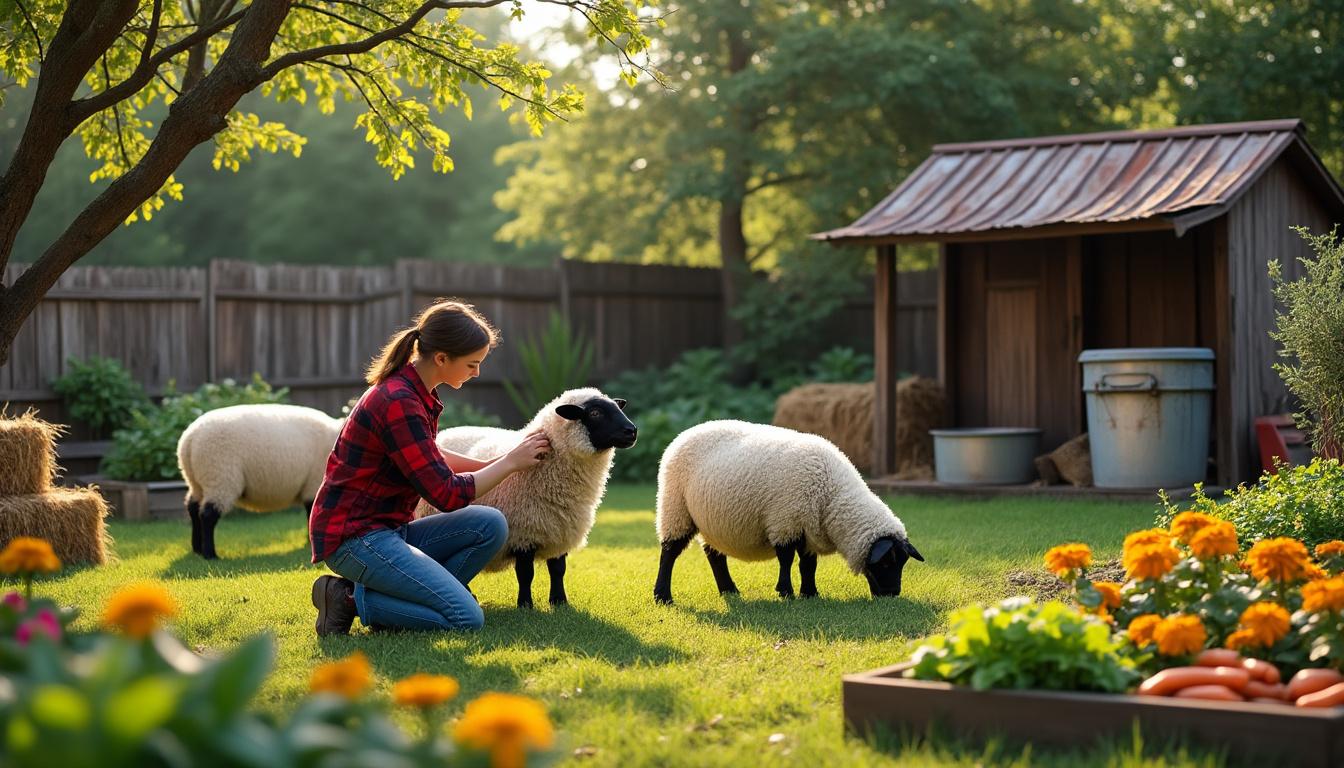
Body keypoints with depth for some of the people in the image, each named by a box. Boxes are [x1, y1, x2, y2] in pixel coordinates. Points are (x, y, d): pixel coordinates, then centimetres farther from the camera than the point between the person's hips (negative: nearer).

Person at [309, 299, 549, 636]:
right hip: (354, 538, -10)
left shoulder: (411, 391, 9)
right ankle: (352, 599, -8)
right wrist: (509, 463, -7)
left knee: (490, 525, -4)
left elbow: (428, 458, 29)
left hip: (387, 531, 10)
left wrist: (492, 464, 18)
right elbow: (447, 494, -20)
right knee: (467, 619, -18)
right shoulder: (399, 403, -21)